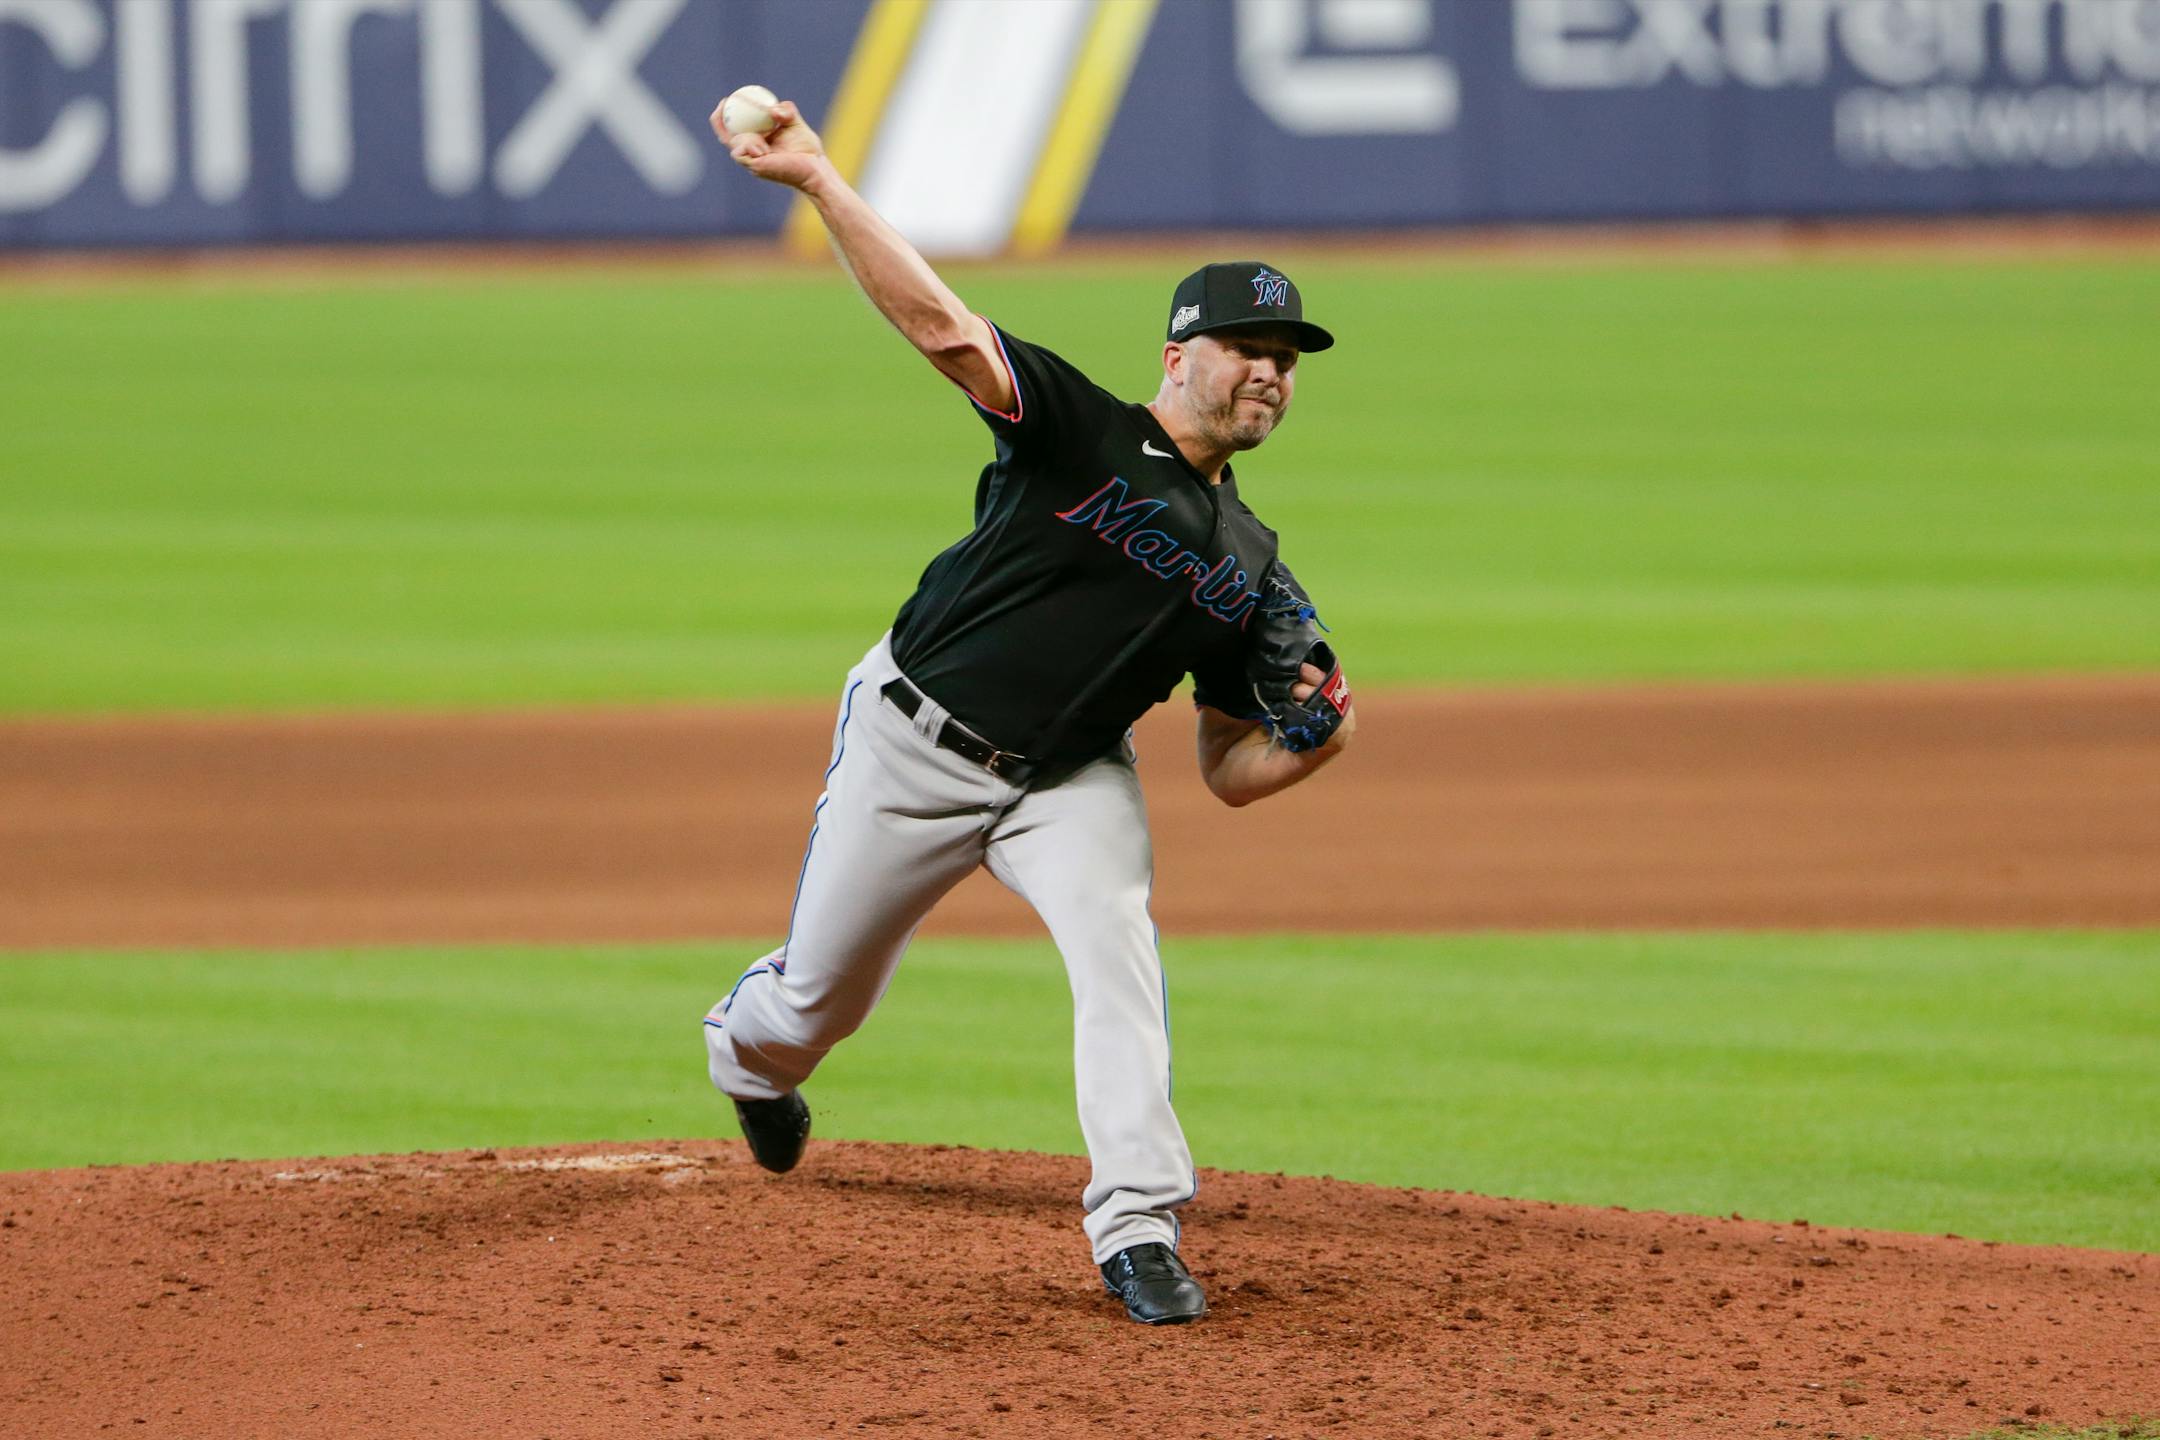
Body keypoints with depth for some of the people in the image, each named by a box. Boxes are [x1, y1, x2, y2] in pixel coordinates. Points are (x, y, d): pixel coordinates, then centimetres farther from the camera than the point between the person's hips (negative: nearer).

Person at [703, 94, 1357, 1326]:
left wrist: (1315, 744, -16)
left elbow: (1231, 770, 7)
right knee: (823, 994, 10)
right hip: (914, 746, -3)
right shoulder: (1084, 435, -12)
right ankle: (752, 1049, 48)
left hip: (1072, 779, 3)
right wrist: (817, 179, -36)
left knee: (1118, 950, -25)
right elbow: (938, 322, -25)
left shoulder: (1250, 561, 3)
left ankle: (1139, 1230, -26)